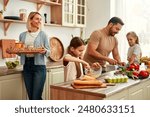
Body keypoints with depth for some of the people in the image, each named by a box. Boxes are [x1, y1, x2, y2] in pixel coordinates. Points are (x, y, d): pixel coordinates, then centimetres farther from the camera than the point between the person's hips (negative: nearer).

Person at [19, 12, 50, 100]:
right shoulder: (22, 35, 9)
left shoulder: (43, 34, 0)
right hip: (27, 65, 4)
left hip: (39, 66, -4)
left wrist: (44, 51, -21)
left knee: (36, 97, -8)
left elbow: (49, 52, 1)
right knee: (31, 96, 8)